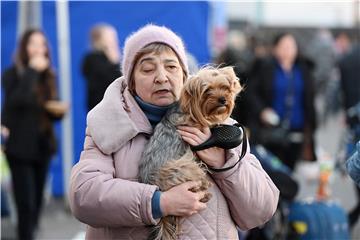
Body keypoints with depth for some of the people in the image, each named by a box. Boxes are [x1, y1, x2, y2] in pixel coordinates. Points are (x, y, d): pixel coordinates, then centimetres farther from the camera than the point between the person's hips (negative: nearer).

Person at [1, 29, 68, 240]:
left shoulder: (48, 76, 10)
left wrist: (60, 110, -7)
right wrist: (31, 70, -22)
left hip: (43, 146, 6)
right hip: (20, 148, -6)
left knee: (37, 201, 11)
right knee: (26, 202, -11)